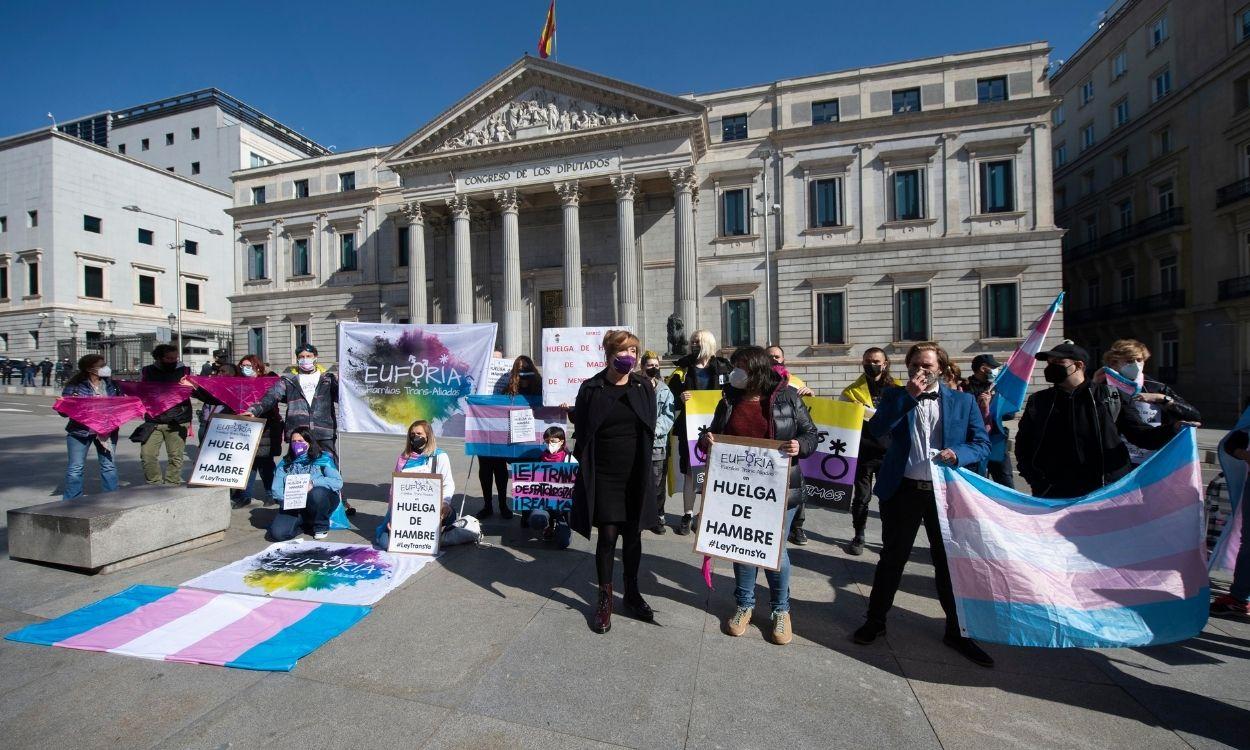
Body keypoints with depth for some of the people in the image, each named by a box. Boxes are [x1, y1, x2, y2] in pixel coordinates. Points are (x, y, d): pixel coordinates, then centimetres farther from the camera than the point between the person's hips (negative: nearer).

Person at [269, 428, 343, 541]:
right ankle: (306, 524, 9)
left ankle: (321, 527, -9)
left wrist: (313, 483, -23)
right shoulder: (284, 464, 14)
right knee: (277, 533, -22)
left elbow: (338, 482, -10)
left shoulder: (323, 459, 3)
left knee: (317, 493, -36)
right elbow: (276, 489, 5)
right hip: (293, 507, 2)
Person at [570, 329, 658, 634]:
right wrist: (587, 468, -2)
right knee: (608, 536, 5)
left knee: (633, 535, 14)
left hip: (636, 476, 2)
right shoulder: (591, 389, -5)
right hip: (604, 477, -2)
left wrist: (644, 468, 5)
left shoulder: (644, 387, 1)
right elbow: (581, 432, 0)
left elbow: (651, 429, 7)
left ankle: (632, 592, 34)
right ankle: (605, 598, 26)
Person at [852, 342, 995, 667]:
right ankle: (875, 620, 27)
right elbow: (876, 429, -14)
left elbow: (983, 444, 3)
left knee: (950, 562, 13)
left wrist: (958, 453, -18)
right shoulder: (895, 396, 3)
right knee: (892, 558, 11)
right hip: (903, 491, -1)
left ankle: (956, 630, 33)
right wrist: (908, 395, -17)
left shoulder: (963, 401, 5)